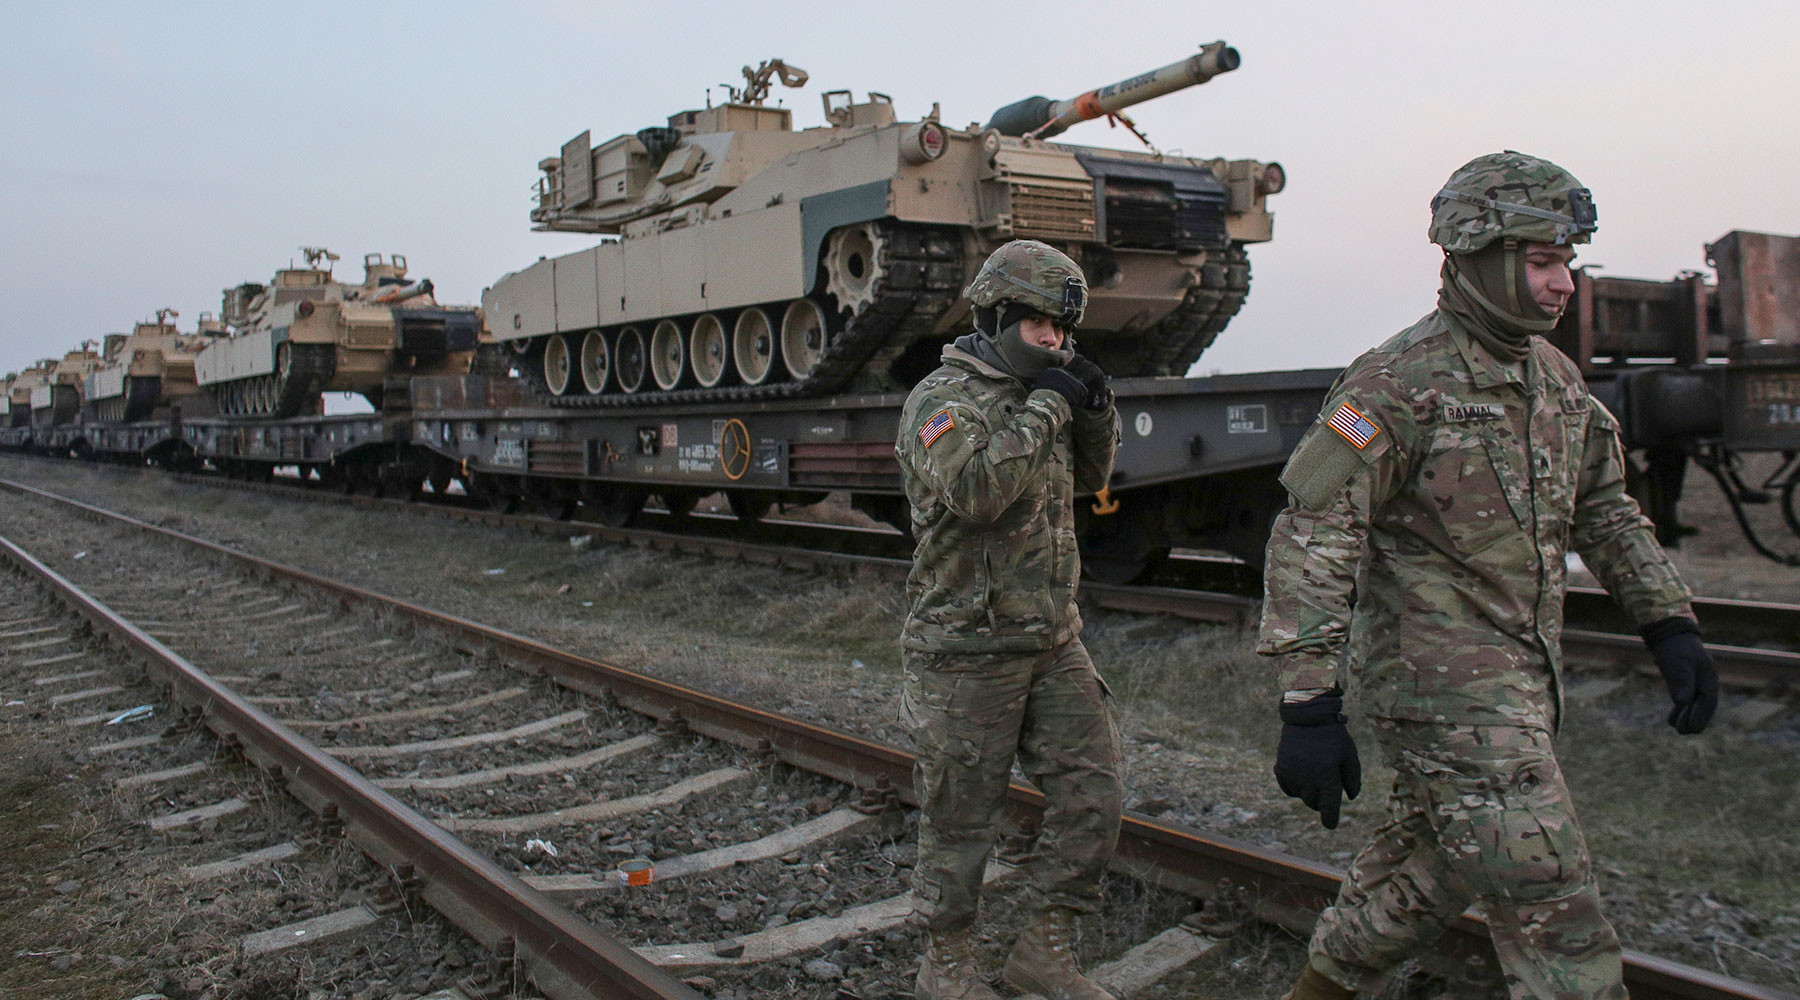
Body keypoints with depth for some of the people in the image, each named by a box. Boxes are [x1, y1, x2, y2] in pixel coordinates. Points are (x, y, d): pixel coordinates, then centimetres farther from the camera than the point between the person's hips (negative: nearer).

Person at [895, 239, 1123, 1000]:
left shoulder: (1031, 393, 11)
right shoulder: (944, 399, -13)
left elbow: (1090, 476, 21)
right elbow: (975, 488, -31)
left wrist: (1094, 410, 2)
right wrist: (1045, 408, -23)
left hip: (1053, 643, 8)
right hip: (968, 652, -7)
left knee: (1092, 792, 5)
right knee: (960, 818, 6)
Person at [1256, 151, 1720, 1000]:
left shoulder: (1554, 375, 10)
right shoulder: (1401, 381, -17)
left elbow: (1603, 508, 21)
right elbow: (1311, 535, -21)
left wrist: (1670, 626, 12)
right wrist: (1309, 704, -26)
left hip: (1519, 677, 9)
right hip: (1442, 683, -8)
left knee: (1429, 869, 20)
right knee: (1555, 920, -5)